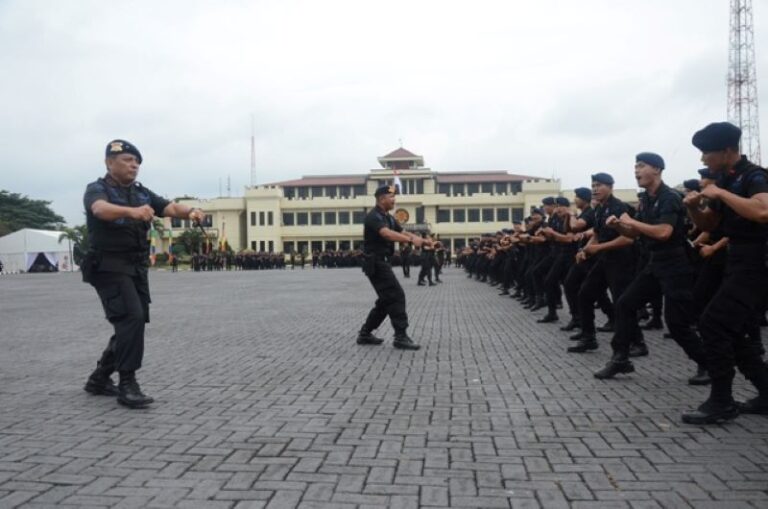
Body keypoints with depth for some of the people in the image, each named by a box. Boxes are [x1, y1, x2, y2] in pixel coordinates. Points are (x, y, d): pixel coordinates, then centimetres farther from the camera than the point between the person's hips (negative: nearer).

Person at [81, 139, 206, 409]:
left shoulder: (142, 193, 13)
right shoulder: (97, 190, -4)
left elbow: (171, 208, -2)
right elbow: (101, 209, -28)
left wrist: (190, 211, -25)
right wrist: (132, 211, -49)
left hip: (137, 268, 7)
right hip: (109, 268, -7)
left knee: (131, 323, 10)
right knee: (132, 318, -20)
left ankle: (99, 378, 26)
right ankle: (127, 384, -13)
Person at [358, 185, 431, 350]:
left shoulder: (388, 218, 16)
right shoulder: (374, 217, -15)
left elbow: (402, 232, 10)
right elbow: (387, 234, -32)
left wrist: (423, 241, -5)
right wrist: (411, 240, -42)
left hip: (381, 262, 10)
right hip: (376, 263, -10)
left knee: (386, 299, 13)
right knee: (396, 296, -12)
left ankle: (365, 334, 19)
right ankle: (401, 337, -8)